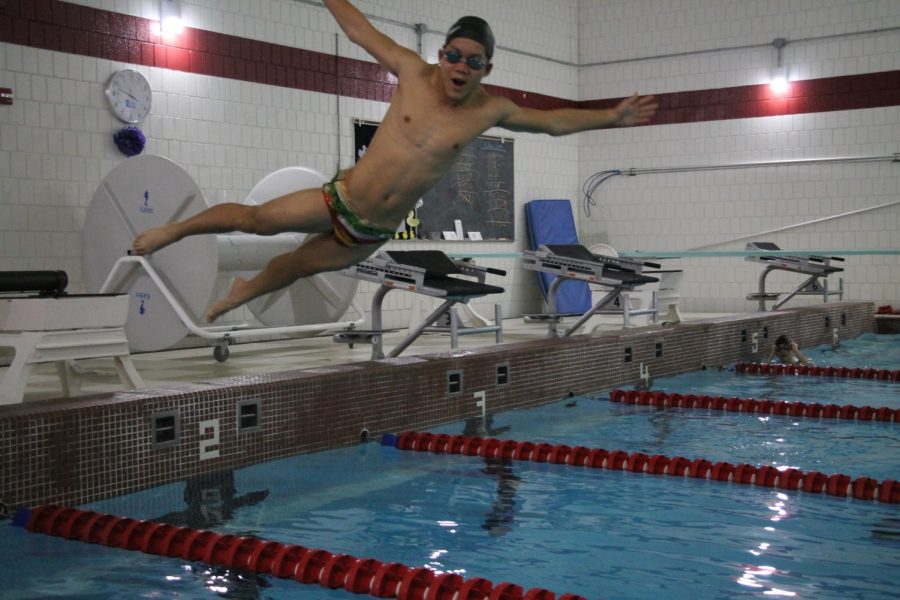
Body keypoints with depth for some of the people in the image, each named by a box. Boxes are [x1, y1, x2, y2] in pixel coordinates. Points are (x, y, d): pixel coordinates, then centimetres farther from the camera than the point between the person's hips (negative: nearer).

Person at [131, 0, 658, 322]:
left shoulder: (489, 110, -8)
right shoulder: (413, 73, -12)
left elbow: (552, 120, 5)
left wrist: (611, 116, 6)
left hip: (373, 233, 2)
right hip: (341, 199, -2)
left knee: (298, 266, 19)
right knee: (254, 220, 4)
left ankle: (242, 292, 49)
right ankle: (175, 230, 32)